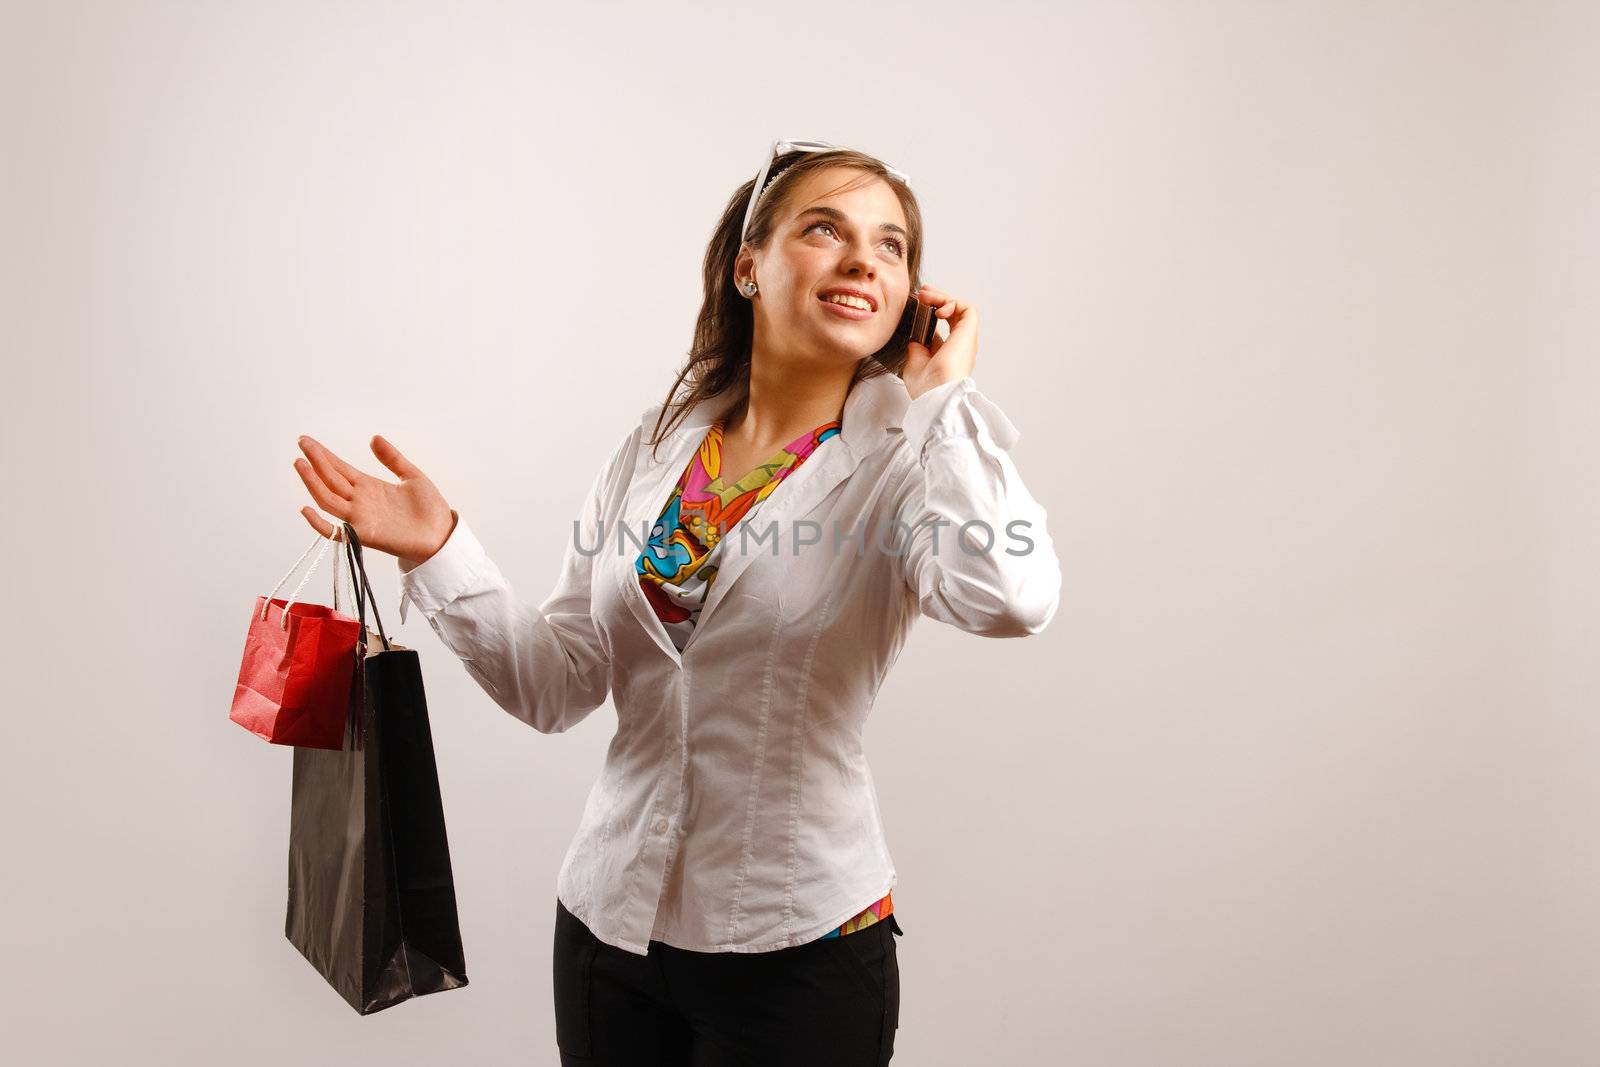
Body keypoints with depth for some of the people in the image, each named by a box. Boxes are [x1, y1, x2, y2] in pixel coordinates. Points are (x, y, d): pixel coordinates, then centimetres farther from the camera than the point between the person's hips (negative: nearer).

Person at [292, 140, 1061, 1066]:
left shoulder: (900, 469, -9)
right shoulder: (655, 448, 2)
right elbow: (560, 686, 2)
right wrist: (438, 552, -10)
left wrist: (943, 395, -20)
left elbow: (1012, 599, -32)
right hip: (610, 921, 4)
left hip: (799, 947, -3)